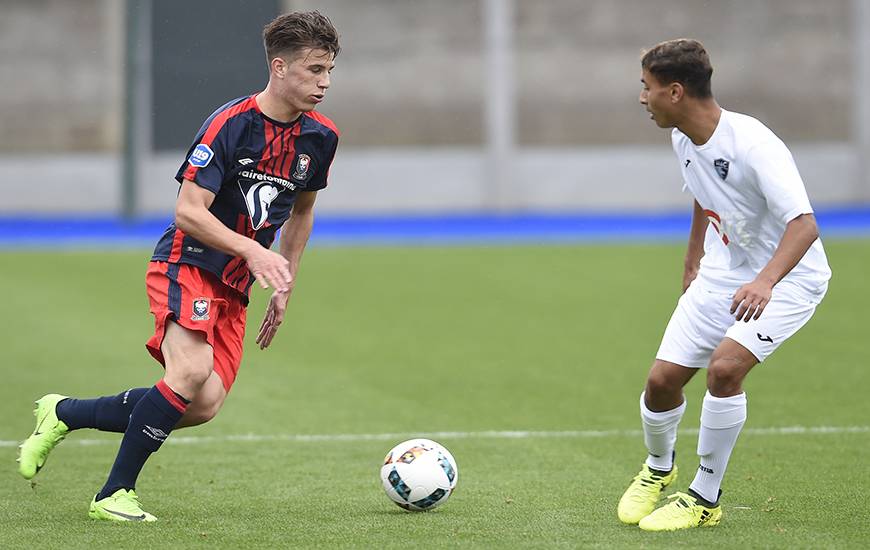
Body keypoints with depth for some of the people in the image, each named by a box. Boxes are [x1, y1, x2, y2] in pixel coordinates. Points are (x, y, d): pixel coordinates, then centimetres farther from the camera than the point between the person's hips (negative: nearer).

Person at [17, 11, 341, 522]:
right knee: (192, 372, -30)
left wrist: (286, 288, 19)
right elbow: (188, 211, -19)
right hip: (186, 265, -7)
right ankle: (114, 494, -15)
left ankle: (63, 413, 8)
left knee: (205, 404, -10)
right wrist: (253, 251, -28)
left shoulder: (320, 136, 5)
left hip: (233, 288, 7)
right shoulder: (230, 124, -16)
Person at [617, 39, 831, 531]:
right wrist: (693, 261, 27)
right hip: (723, 271, 7)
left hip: (789, 276, -7)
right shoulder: (684, 140, -3)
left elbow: (804, 225, -36)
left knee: (725, 366, -28)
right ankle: (659, 469, 33)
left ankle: (705, 500, -11)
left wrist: (764, 282, -51)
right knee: (662, 379, 0)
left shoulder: (753, 144, -29)